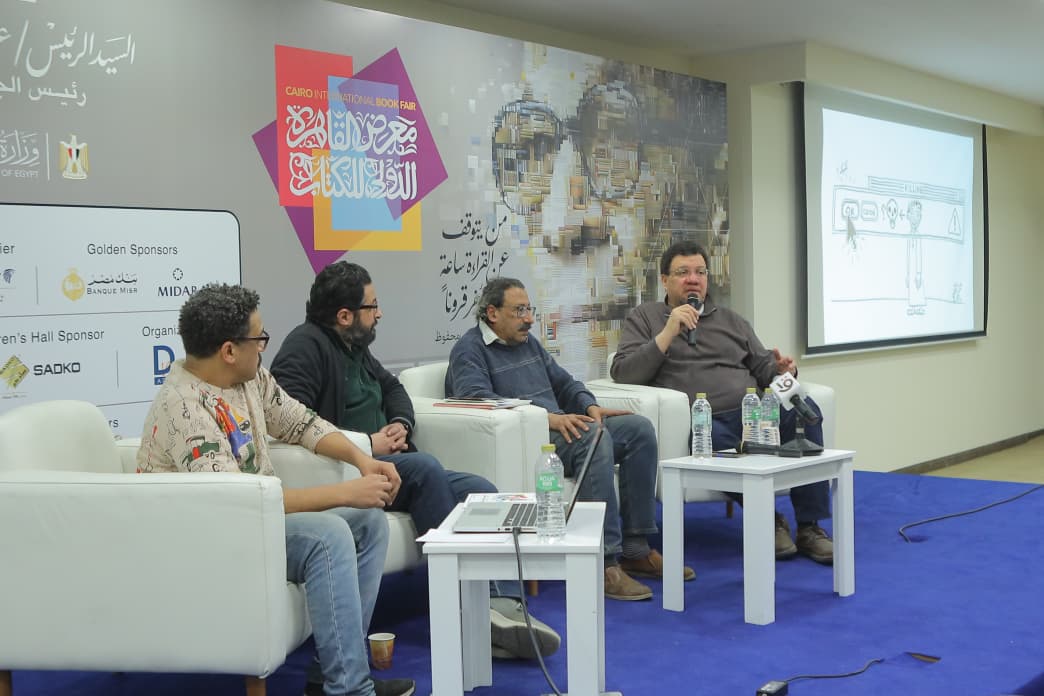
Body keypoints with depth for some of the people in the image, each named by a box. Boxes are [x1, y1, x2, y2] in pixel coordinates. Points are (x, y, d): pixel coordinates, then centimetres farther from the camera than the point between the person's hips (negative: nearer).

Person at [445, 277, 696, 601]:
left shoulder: (528, 343, 24)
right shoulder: (469, 350, -3)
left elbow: (564, 383, 29)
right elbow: (477, 398, -21)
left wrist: (590, 407, 4)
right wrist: (547, 416, -30)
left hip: (560, 427, 9)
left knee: (639, 428, -7)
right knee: (594, 437, -34)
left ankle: (635, 548, -8)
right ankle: (605, 561, -34)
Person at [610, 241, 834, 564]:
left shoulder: (730, 319, 28)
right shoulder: (644, 316, 17)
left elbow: (762, 367, 25)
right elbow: (622, 373, 3)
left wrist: (781, 369, 0)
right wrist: (668, 333, -5)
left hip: (752, 413, 4)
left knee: (803, 407, -28)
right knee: (717, 440, -40)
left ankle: (809, 526, -20)